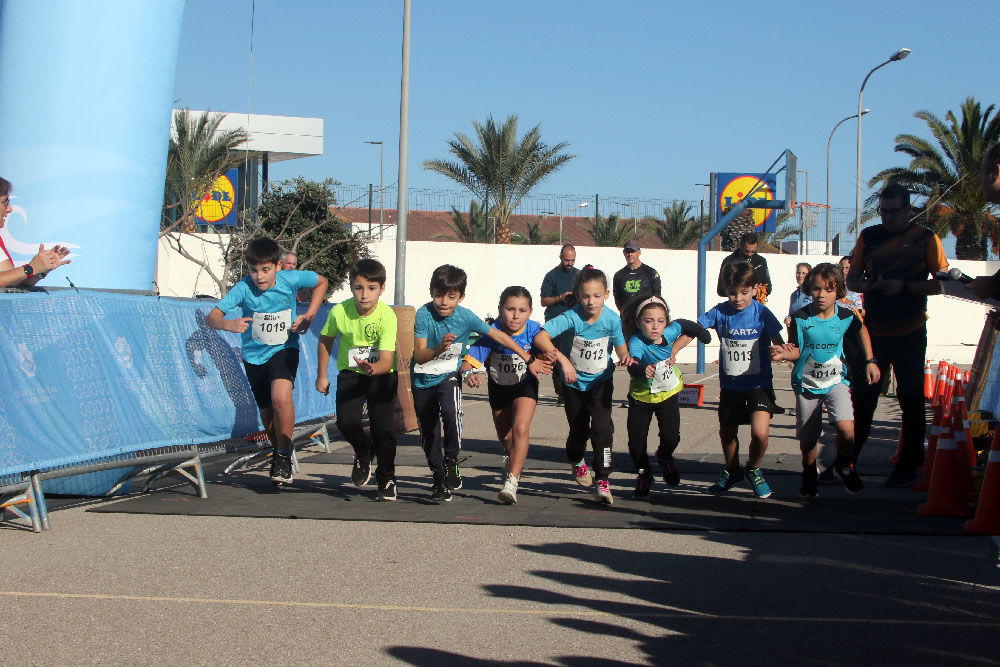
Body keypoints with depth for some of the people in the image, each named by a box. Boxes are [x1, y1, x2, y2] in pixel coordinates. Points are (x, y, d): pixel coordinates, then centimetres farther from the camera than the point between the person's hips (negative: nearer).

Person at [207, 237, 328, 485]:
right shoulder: (243, 288, -20)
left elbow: (322, 282, 4)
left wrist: (308, 316, -6)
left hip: (284, 349, -2)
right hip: (254, 355, 2)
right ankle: (278, 450, 42)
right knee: (267, 412, 12)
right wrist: (228, 324, -48)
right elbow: (210, 318, -26)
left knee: (281, 396, -29)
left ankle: (284, 455, -13)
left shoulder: (290, 279, -17)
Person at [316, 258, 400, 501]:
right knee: (346, 421, -18)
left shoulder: (387, 316, -25)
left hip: (381, 374, -2)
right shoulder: (340, 311, -17)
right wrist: (322, 376, 8)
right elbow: (325, 340, 4)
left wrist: (372, 369, -51)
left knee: (383, 428, -10)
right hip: (350, 374, 2)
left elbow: (387, 361, -29)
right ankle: (363, 454, 16)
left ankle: (386, 479, 15)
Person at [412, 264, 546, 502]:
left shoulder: (466, 317, -16)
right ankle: (439, 480, 29)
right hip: (422, 379, 1)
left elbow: (498, 335, -3)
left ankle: (451, 461, -8)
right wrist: (440, 348, -44)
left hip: (448, 375, -1)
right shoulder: (424, 315, -20)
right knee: (428, 432, 8)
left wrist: (529, 360, 2)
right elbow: (419, 356, -23)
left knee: (450, 411, -31)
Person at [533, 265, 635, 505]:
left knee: (601, 428, -16)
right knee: (579, 429, 13)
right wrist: (563, 359, -42)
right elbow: (540, 337, -34)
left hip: (601, 381, 0)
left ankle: (602, 483, -9)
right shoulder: (572, 317, -26)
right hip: (574, 381, 0)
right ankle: (577, 462, 47)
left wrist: (626, 357, -29)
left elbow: (621, 348, -6)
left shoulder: (612, 320, -19)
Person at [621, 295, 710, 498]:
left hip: (668, 393, 2)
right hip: (641, 396, -2)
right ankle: (643, 474, 27)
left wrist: (675, 349, 17)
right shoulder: (637, 342, -30)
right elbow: (633, 367, -48)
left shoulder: (670, 331, -18)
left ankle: (664, 457, 27)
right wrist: (642, 370, -68)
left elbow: (686, 325, 6)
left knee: (671, 437, -10)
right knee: (636, 441, -2)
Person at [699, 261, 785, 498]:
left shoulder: (761, 313, -12)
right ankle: (732, 472, 44)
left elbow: (778, 342, -10)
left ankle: (753, 470, 12)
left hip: (759, 383, -3)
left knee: (760, 433, -18)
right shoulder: (721, 312, -7)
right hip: (730, 385, 3)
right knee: (726, 433, 16)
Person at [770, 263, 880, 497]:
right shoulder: (801, 318, -12)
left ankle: (844, 465, 10)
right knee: (807, 437, 7)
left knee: (846, 428, -20)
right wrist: (784, 353, -32)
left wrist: (870, 361, 14)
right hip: (807, 383, 0)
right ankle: (809, 476, 35)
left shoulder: (846, 316, -7)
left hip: (837, 381, 0)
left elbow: (862, 330, 15)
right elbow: (796, 351, -9)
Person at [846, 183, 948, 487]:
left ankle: (908, 468, 9)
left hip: (910, 334, -3)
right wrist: (867, 284, -13)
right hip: (873, 331, 3)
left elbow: (942, 283, -5)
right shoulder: (868, 236, 8)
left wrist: (904, 286, -19)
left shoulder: (926, 239, -2)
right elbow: (851, 279, 10)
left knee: (911, 400, 2)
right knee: (862, 398, 5)